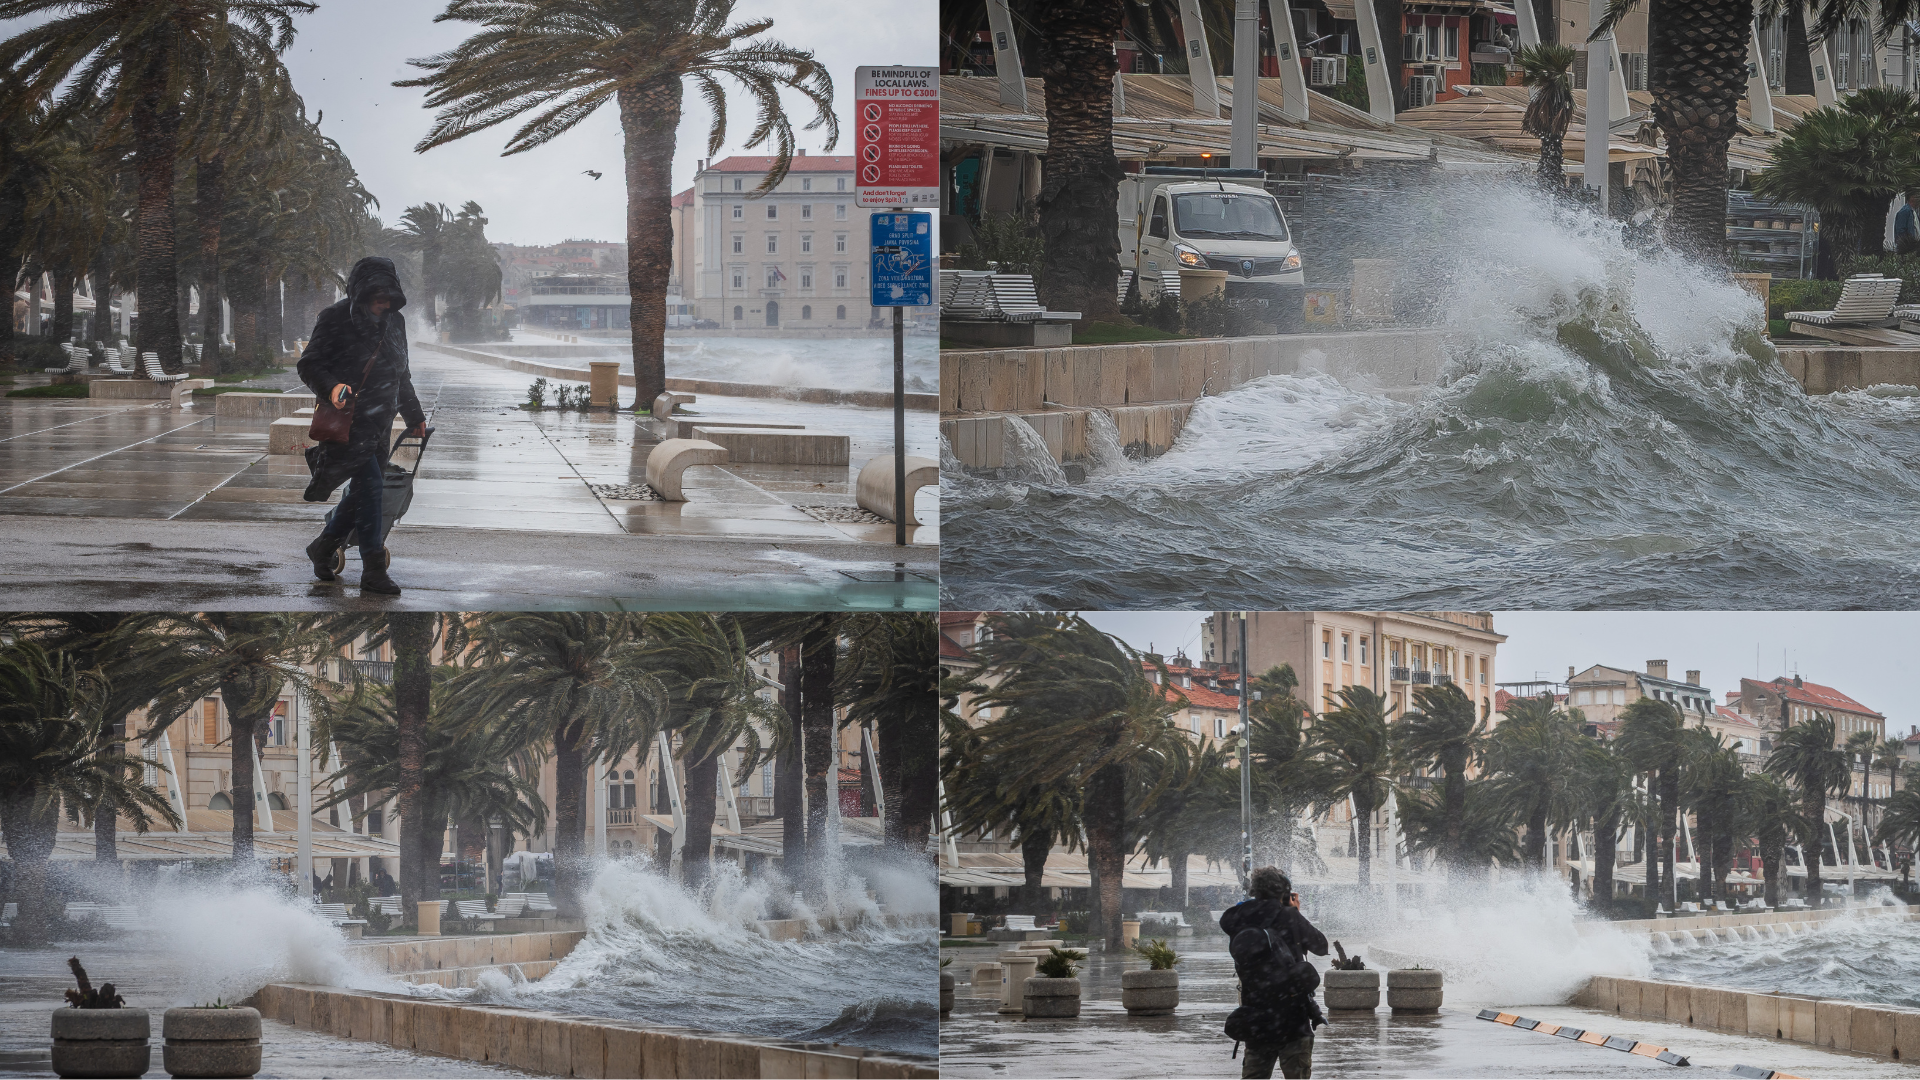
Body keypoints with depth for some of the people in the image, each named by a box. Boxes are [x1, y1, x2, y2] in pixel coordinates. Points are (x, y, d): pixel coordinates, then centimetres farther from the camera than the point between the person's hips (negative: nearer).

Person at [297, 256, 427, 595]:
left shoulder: (395, 322, 12)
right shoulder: (335, 320, -10)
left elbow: (401, 374, 24)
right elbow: (309, 365, -12)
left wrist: (414, 416, 26)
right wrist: (331, 388, -31)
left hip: (379, 424, 7)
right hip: (347, 422, -7)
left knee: (364, 489, 9)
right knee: (371, 484, -15)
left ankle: (323, 547, 30)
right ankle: (373, 571, -10)